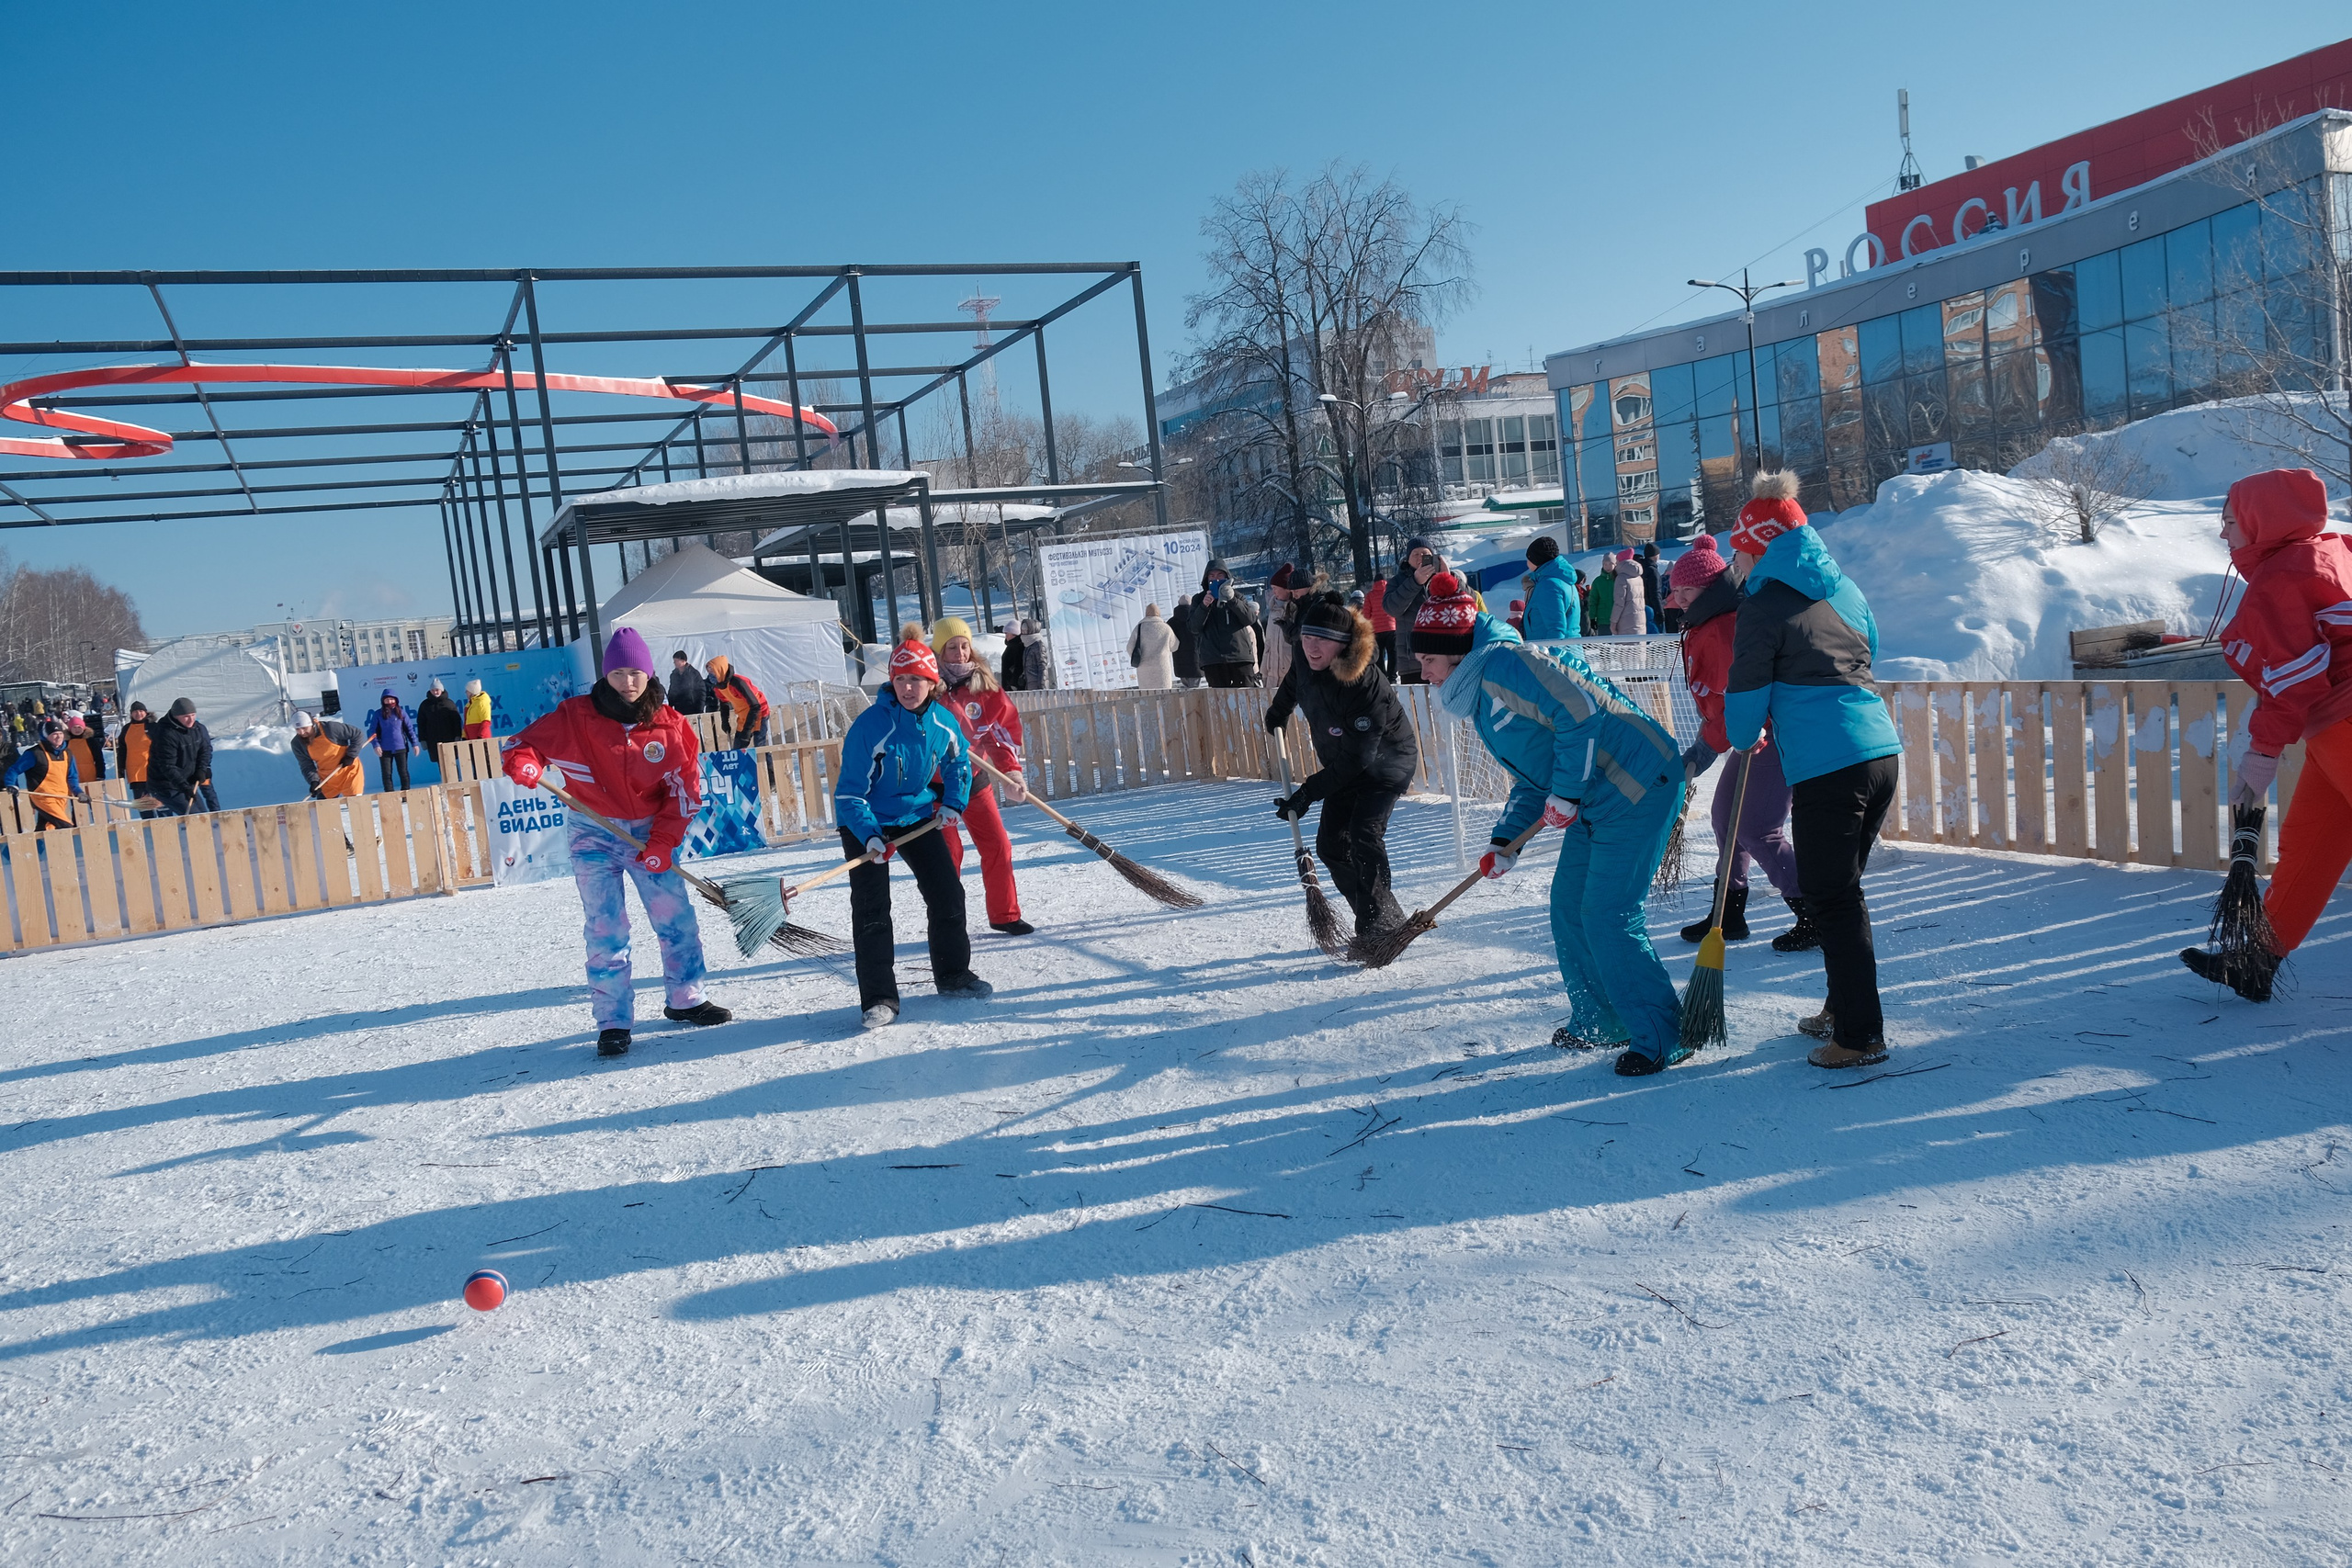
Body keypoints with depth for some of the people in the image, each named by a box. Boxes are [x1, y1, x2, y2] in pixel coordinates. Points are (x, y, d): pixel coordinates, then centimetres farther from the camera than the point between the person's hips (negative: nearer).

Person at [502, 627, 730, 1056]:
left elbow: (684, 789, -3)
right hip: (594, 834, -2)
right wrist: (523, 761, -29)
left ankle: (684, 1000, 26)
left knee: (677, 919, 6)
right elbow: (525, 743, -4)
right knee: (606, 930, -2)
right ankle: (613, 1022, 7)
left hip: (649, 833, 2)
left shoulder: (671, 726, -5)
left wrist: (662, 843, -11)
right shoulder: (574, 717, -8)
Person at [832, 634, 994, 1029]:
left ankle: (953, 975, 25)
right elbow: (851, 789, -21)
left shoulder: (942, 723, -9)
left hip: (917, 816, 5)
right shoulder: (871, 725, -24)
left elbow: (959, 761, 14)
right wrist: (869, 836, -30)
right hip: (866, 823, -5)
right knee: (871, 909, -8)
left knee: (947, 892, 7)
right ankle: (879, 999, -3)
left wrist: (953, 804, 2)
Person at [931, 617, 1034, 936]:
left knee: (997, 846, 5)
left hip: (974, 778, 4)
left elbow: (1002, 729, -4)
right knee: (948, 852, -5)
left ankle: (1004, 914, 19)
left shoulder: (983, 686, -2)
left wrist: (1011, 771, -16)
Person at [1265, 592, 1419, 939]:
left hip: (1388, 762, -8)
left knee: (1364, 834, -25)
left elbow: (1356, 758, -31)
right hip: (1344, 768, 8)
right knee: (1331, 845, 2)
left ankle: (1377, 924, -19)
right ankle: (1388, 921, 10)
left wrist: (1308, 793, -31)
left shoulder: (1365, 684, -35)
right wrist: (1277, 715, 25)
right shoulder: (1306, 661, -15)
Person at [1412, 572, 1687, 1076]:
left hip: (1638, 784, -10)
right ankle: (1599, 1020, 25)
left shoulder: (1505, 663, -16)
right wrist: (1505, 841, 7)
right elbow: (1529, 780, 19)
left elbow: (1581, 712, -24)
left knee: (1607, 916, -11)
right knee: (1568, 906, 12)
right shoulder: (1481, 697, 16)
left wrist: (1565, 794, -19)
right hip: (1595, 800, 10)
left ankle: (1661, 1038, -1)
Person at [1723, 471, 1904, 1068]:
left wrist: (1744, 739, 18)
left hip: (1825, 767, -8)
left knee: (1831, 900, 0)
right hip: (1882, 750, 8)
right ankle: (1843, 1010, 30)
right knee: (1842, 889, 20)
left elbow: (1746, 693, -3)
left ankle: (1860, 1036, 2)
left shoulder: (1763, 607, -6)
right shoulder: (1844, 587, 16)